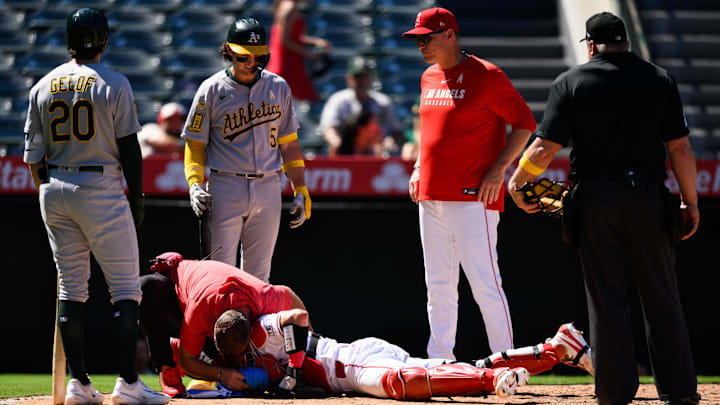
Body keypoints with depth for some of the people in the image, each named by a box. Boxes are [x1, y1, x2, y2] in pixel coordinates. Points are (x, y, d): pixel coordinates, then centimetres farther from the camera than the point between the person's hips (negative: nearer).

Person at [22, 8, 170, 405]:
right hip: (102, 190, -5)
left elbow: (34, 153, 7)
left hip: (55, 190, 5)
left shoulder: (43, 86, 6)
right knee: (125, 287, -1)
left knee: (71, 287, 9)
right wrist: (136, 197, 2)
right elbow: (129, 147, -8)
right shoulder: (113, 84, -7)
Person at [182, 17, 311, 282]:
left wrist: (300, 190, 9)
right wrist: (195, 184, -12)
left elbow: (288, 143, 14)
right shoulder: (212, 90, 0)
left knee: (258, 276, 7)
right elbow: (195, 143, 3)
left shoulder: (278, 88, 9)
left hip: (268, 189, 3)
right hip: (225, 188, -3)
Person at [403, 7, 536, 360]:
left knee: (484, 284, -10)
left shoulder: (486, 76, -7)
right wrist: (419, 168, 16)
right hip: (431, 198, 8)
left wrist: (498, 170, -13)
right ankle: (439, 360, 15)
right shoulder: (429, 78, 16)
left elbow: (525, 123, -6)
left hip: (473, 197, -8)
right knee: (438, 285, 10)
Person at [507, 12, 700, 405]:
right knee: (661, 297, 7)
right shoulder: (660, 79, 6)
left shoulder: (571, 82, 2)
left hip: (595, 200, -1)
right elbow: (680, 148, 1)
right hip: (648, 200, 1)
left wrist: (515, 183, 11)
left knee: (606, 298, 3)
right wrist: (690, 202, 8)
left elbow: (544, 148, -4)